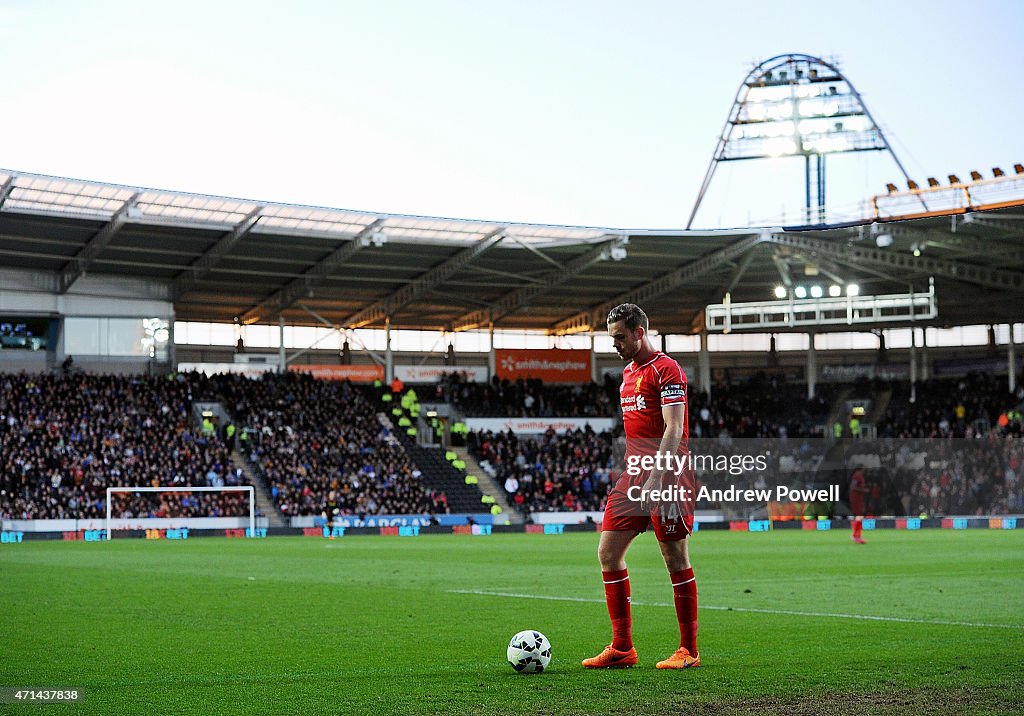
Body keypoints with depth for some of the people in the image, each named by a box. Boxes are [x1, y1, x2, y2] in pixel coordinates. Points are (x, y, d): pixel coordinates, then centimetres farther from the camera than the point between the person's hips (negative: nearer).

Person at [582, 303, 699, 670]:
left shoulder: (666, 370, -9)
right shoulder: (628, 372, 18)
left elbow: (673, 431, -17)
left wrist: (655, 480, -25)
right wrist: (629, 475, 19)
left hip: (663, 478, -9)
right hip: (632, 477, 9)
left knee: (676, 560, -2)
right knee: (608, 552, 2)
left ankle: (688, 650, 6)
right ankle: (622, 647, 7)